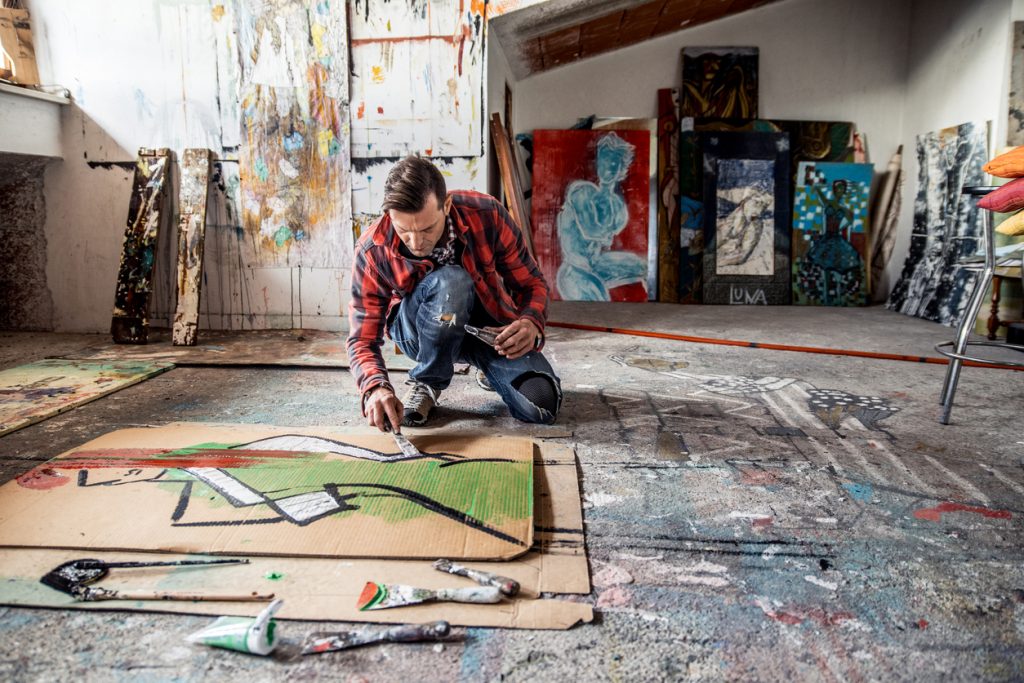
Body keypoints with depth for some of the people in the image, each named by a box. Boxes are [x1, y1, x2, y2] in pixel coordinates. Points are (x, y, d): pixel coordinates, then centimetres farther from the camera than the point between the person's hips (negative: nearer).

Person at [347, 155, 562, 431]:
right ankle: (426, 383, -12)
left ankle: (490, 371, 13)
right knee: (450, 282, -38)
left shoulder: (486, 215, -23)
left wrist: (531, 323, -34)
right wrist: (375, 387, -42)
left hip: (489, 325, 2)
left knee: (541, 406, -23)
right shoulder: (372, 251, -24)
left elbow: (532, 284, -11)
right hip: (420, 331, -1)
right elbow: (362, 338, -20)